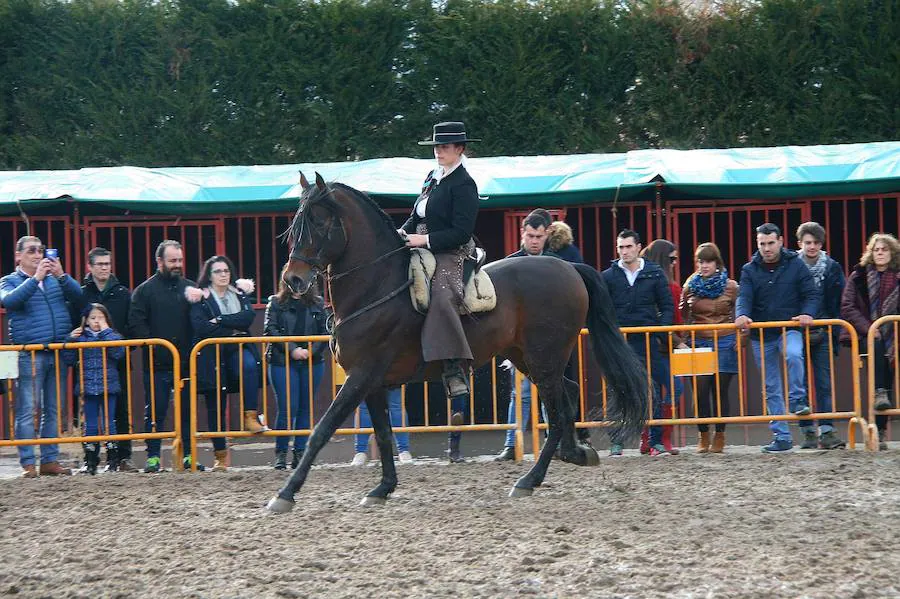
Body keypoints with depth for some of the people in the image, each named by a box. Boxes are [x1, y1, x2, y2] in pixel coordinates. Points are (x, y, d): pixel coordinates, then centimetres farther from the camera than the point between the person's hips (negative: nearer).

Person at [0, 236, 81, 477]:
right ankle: (28, 463, -8)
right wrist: (36, 278, -21)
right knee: (27, 410, -8)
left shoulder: (54, 280, 15)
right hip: (29, 355, -5)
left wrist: (61, 275, -15)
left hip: (58, 354, 5)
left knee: (54, 410, 8)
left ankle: (50, 460, 13)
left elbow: (77, 296, 1)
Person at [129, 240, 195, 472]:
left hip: (185, 361, 3)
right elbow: (136, 325, -4)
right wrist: (153, 344, -15)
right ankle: (152, 456, 4)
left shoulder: (189, 288, 11)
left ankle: (189, 454, 13)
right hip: (157, 365, -3)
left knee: (188, 410, 6)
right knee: (155, 412, -1)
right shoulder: (145, 290, 2)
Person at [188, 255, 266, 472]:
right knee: (216, 406, -1)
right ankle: (221, 455, 7)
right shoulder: (200, 298, 3)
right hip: (212, 356, -1)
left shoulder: (241, 294, 12)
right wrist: (232, 330, -11)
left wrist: (220, 320, -15)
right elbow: (201, 327, -13)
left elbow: (248, 317, -7)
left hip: (238, 349, 1)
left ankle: (250, 417, -33)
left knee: (250, 366, -34)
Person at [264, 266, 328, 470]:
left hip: (312, 362, 3)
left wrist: (312, 351, -11)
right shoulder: (276, 303, 4)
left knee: (305, 408, 6)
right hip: (283, 362, -3)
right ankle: (280, 453, 2)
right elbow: (271, 330, -5)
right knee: (287, 408, -9)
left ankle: (300, 453, 12)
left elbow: (325, 331, 5)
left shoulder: (318, 304, 10)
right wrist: (293, 349, -15)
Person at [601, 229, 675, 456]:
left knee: (653, 393, 1)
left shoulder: (654, 274, 6)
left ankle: (656, 442, 5)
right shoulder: (608, 276, 6)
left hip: (648, 343, 0)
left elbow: (667, 307, 7)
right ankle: (616, 442, 6)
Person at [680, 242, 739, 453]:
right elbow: (683, 316, 15)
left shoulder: (730, 286, 2)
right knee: (701, 390, -3)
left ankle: (719, 436, 8)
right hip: (698, 344, 1)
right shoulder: (690, 287, 6)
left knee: (720, 390, -1)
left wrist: (740, 339, 1)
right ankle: (704, 437, 7)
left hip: (724, 343, -1)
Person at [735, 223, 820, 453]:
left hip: (789, 330, -3)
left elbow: (812, 294, -1)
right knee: (771, 389, 5)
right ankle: (781, 437, 10)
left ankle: (797, 400, -21)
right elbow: (744, 297, -6)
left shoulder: (795, 265, 1)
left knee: (793, 355, -37)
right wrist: (742, 315, -28)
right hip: (761, 336, 3)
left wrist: (807, 314, -20)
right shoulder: (750, 270, 6)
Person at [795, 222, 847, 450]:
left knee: (824, 384, -5)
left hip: (822, 335, 0)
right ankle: (808, 433, 8)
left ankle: (826, 431, -8)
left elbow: (838, 305, 5)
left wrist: (835, 336, -1)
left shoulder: (832, 268, 5)